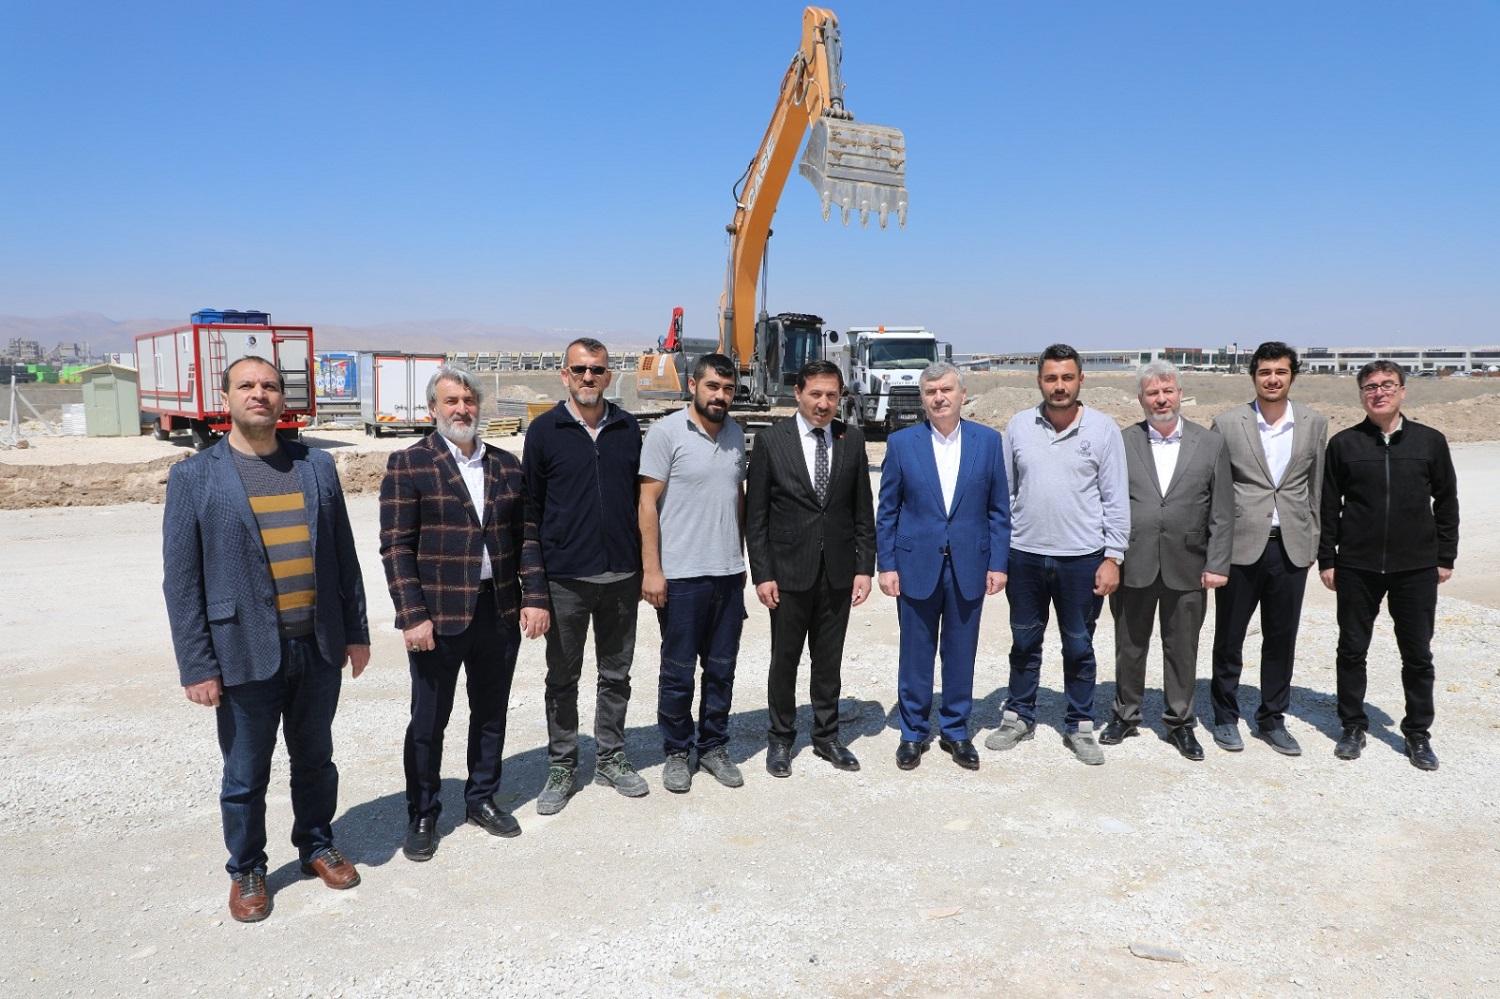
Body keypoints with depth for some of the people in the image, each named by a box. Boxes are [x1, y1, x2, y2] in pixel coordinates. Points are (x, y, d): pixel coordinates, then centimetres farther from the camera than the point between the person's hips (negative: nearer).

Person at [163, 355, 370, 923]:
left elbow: (343, 555, 8)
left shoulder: (317, 467, 4)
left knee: (315, 760, 18)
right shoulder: (195, 477, -5)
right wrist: (196, 666, -8)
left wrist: (356, 631, 7)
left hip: (318, 647, 3)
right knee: (246, 775, 12)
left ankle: (317, 845, 39)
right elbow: (181, 580, -5)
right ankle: (246, 870, 33)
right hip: (246, 653, -3)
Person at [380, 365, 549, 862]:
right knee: (428, 722, 8)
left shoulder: (506, 465, 8)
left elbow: (526, 536, 10)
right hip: (437, 615, -4)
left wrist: (535, 597, 1)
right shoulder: (408, 464, -4)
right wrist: (413, 616, -14)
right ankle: (422, 816, 25)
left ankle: (482, 799, 34)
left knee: (491, 715, 16)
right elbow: (396, 546, -8)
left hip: (499, 612, 4)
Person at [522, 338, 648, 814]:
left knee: (616, 675, 13)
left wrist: (645, 565, 8)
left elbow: (640, 498, 10)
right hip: (565, 578, -2)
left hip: (621, 577, 3)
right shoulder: (545, 430, -3)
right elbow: (530, 506, -1)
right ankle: (561, 767, 23)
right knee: (562, 678, 9)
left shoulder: (628, 428, 5)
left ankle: (610, 758, 28)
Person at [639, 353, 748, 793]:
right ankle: (676, 753, 23)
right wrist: (651, 570, -14)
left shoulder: (735, 434, 9)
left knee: (721, 669, 13)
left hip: (728, 573, 5)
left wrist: (739, 558, 16)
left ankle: (714, 747, 29)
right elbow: (648, 502, -10)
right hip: (680, 575, -5)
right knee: (678, 673, 7)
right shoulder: (666, 432, -8)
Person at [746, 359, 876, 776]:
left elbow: (863, 510, 5)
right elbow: (756, 514, -5)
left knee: (829, 659, 13)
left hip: (838, 571, 2)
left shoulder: (852, 440, 2)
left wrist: (865, 567, 0)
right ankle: (780, 738, 26)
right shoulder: (771, 440, -6)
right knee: (784, 660, 10)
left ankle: (826, 736, 29)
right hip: (789, 570, -2)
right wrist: (762, 574, -8)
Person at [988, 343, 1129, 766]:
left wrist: (1112, 557, -7)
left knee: (1079, 647, 11)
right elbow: (1004, 491, 6)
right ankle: (1019, 717, 29)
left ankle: (1079, 726, 25)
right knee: (1024, 642, 14)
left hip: (1082, 557, -1)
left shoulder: (1103, 429, -4)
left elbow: (1116, 499, -2)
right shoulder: (1018, 426, 1)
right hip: (1024, 555, 2)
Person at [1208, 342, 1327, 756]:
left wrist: (1312, 543, 8)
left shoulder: (1315, 425, 5)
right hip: (1240, 546, -2)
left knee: (1281, 640, 11)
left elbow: (1317, 489, 10)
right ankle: (1226, 716, 23)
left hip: (1291, 547, 2)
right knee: (1229, 639, 8)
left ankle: (1272, 718, 26)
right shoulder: (1227, 423, -3)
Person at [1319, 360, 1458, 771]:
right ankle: (1353, 726, 22)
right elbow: (1328, 506, 3)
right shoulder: (1343, 444, 1)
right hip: (1356, 567, 0)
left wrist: (1445, 558, 5)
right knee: (1352, 649, 8)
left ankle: (1418, 733, 22)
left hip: (1416, 567, 0)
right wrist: (1326, 560, 0)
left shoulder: (1430, 441, 3)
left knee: (1418, 655, 7)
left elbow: (1446, 502, 8)